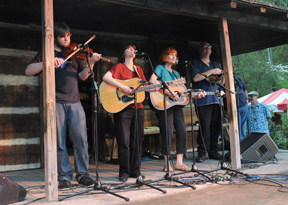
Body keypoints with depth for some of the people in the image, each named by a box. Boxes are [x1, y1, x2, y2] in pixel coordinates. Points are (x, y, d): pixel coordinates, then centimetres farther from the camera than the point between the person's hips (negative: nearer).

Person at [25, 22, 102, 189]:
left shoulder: (74, 54, 19)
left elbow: (82, 76, 10)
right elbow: (28, 71, -1)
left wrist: (91, 62, -7)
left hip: (74, 102, 2)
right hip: (56, 102, -2)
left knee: (81, 139, -3)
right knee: (59, 142, 0)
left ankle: (83, 173, 10)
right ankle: (65, 176, 11)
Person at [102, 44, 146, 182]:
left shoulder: (138, 69, 19)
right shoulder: (119, 66, -1)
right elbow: (105, 77, -17)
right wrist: (122, 86, -23)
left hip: (138, 108, 6)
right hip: (122, 108, -6)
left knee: (137, 140, 7)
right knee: (124, 141, -4)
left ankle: (135, 170, 17)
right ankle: (124, 172, 6)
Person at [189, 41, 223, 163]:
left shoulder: (215, 65, 27)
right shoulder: (195, 64, 8)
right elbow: (195, 78, -9)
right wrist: (211, 72, -9)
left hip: (216, 100, 6)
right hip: (203, 100, -6)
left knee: (216, 126, 3)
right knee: (205, 127, -11)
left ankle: (213, 152, 11)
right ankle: (202, 153, -4)